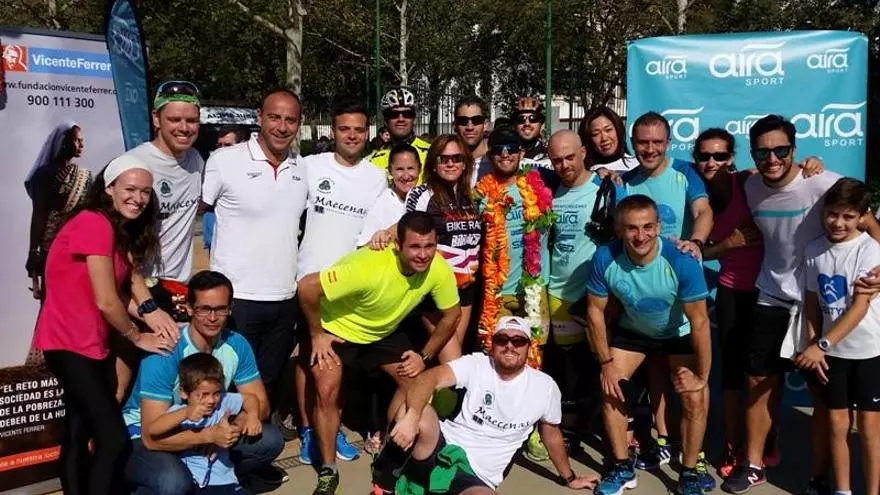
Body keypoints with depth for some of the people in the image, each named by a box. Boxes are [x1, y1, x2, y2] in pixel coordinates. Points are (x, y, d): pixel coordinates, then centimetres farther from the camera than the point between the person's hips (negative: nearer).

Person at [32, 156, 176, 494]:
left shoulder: (124, 230, 12)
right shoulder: (95, 224, -19)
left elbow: (132, 277, 4)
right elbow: (106, 302, -20)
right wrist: (139, 337, -6)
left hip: (87, 344, 10)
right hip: (69, 343, -10)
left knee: (79, 434, 20)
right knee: (115, 440, -10)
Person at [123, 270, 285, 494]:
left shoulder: (236, 345, -10)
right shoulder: (164, 353, -27)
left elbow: (260, 402, -2)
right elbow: (152, 436, -30)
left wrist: (247, 417, -25)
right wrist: (210, 435, -41)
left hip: (205, 430, 5)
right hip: (144, 437, -5)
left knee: (270, 440, -13)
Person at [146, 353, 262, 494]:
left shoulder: (224, 402, 1)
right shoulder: (180, 411, -8)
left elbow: (250, 398, 16)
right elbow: (151, 431, -23)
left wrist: (252, 416, -5)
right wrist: (185, 413, -34)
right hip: (189, 483, -2)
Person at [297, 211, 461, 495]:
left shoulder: (439, 270, -25)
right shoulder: (369, 267, -40)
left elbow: (451, 315, -6)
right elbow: (307, 287, -35)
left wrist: (425, 356, -8)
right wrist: (316, 335, -22)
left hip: (385, 332, 5)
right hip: (337, 329, -4)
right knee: (327, 393, -15)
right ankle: (328, 472, 5)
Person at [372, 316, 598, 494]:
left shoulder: (544, 386, 2)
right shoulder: (476, 364, -4)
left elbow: (552, 434, 19)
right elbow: (429, 378, -20)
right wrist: (411, 416, -40)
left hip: (476, 477, 0)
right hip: (443, 447, 0)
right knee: (410, 401, -30)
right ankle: (391, 476, -7)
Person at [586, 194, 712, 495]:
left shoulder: (682, 262, -36)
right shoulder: (605, 259, -30)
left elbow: (699, 322, -26)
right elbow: (595, 312, -15)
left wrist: (702, 376, -19)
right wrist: (606, 362, -12)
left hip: (679, 332, -2)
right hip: (632, 329, 2)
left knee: (694, 399, -10)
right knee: (610, 390, -3)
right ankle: (623, 468, 16)